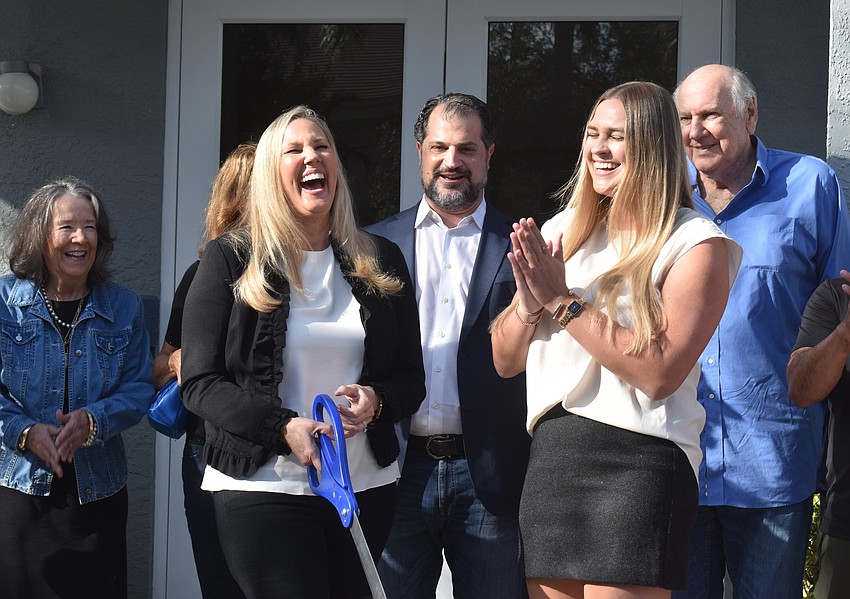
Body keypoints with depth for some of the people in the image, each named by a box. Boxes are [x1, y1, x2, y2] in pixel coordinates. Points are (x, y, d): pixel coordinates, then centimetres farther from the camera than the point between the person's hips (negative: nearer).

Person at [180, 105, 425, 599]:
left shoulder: (380, 261, 9)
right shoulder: (231, 261, 0)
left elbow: (411, 379, 12)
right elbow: (201, 383, -4)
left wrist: (376, 402, -12)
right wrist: (284, 427, -18)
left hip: (367, 488, 3)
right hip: (263, 488, -3)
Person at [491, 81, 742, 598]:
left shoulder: (697, 244, -4)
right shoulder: (561, 233, 13)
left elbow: (659, 373, -16)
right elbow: (506, 361, 13)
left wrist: (564, 302, -13)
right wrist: (531, 301, -7)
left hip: (637, 463, -5)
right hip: (550, 458, 6)